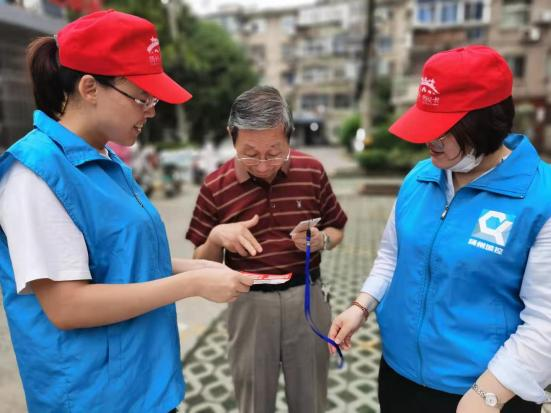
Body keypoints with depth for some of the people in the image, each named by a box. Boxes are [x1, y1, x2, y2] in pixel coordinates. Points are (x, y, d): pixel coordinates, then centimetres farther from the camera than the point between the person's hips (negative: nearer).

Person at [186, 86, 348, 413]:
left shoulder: (312, 171, -4)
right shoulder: (216, 187, -9)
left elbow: (337, 231, 8)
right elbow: (202, 264, 0)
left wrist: (320, 240, -14)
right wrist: (216, 237, -21)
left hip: (307, 298, 1)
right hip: (250, 305, -1)